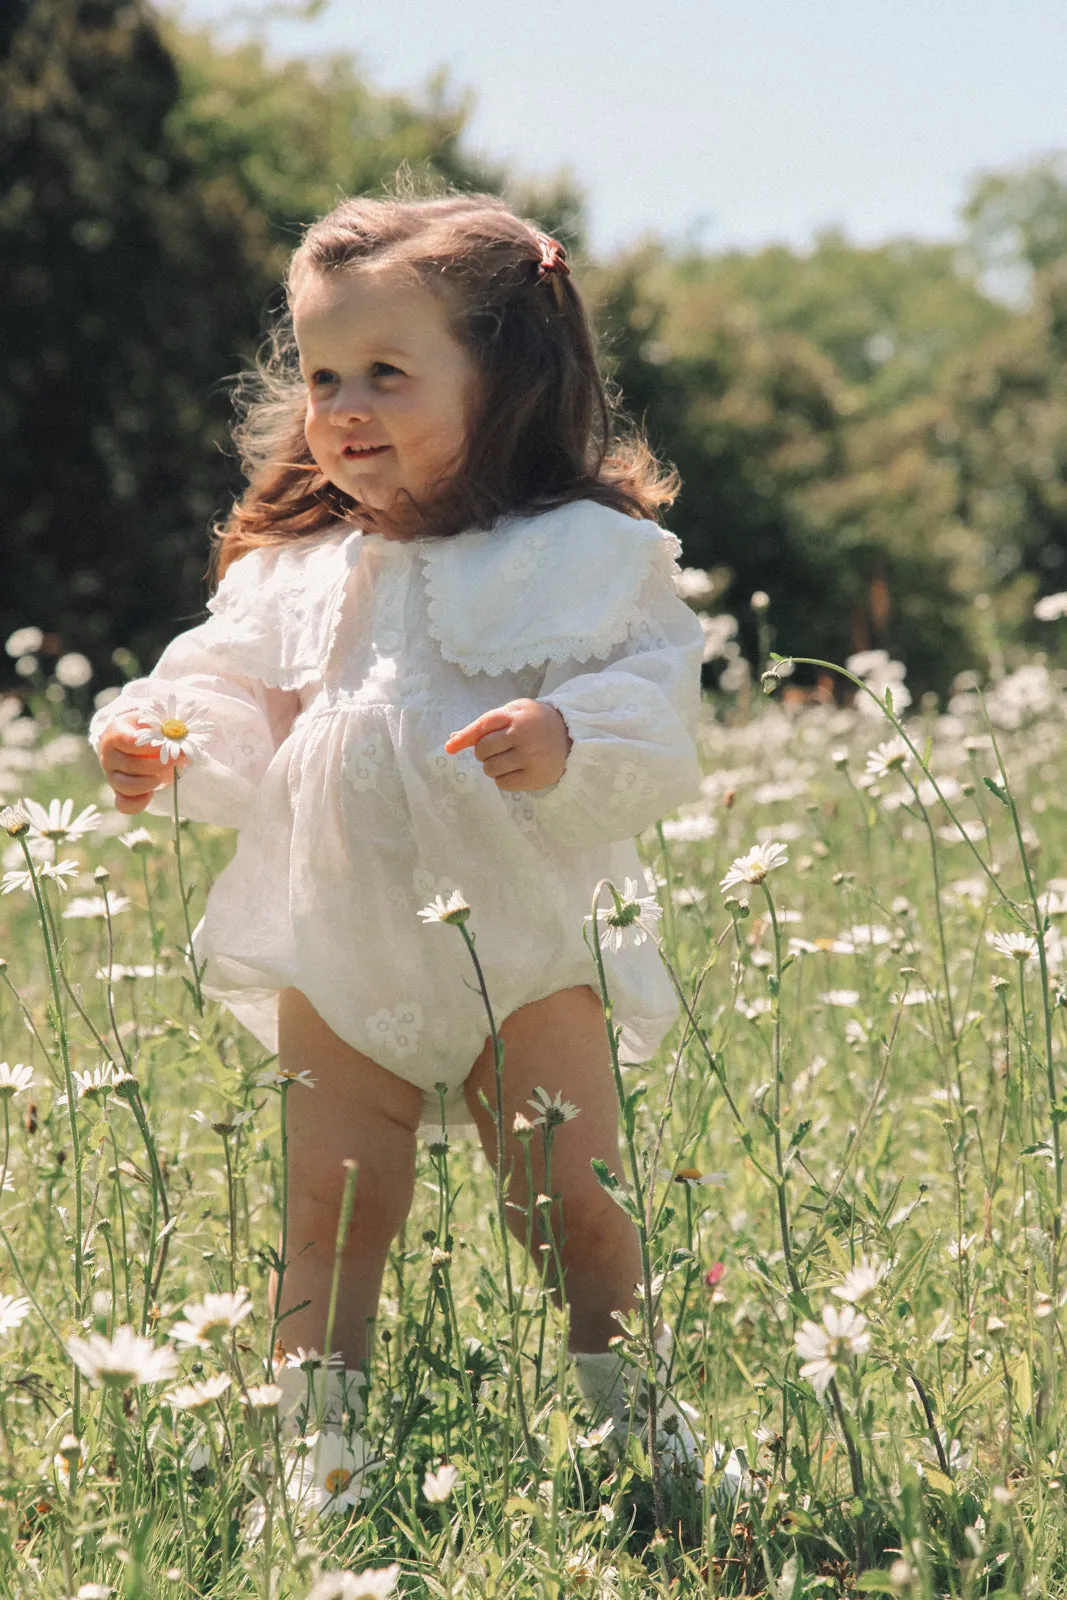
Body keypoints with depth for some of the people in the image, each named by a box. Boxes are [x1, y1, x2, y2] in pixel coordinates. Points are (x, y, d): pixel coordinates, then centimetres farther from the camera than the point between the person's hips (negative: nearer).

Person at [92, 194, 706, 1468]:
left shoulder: (585, 554, -6)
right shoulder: (292, 572, 8)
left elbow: (659, 717, -12)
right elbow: (249, 734, 12)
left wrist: (570, 739, -31)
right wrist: (167, 749, -8)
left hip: (528, 953, -3)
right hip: (340, 966, 3)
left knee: (574, 1207, -1)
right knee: (333, 1214, 4)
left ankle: (621, 1412, 16)